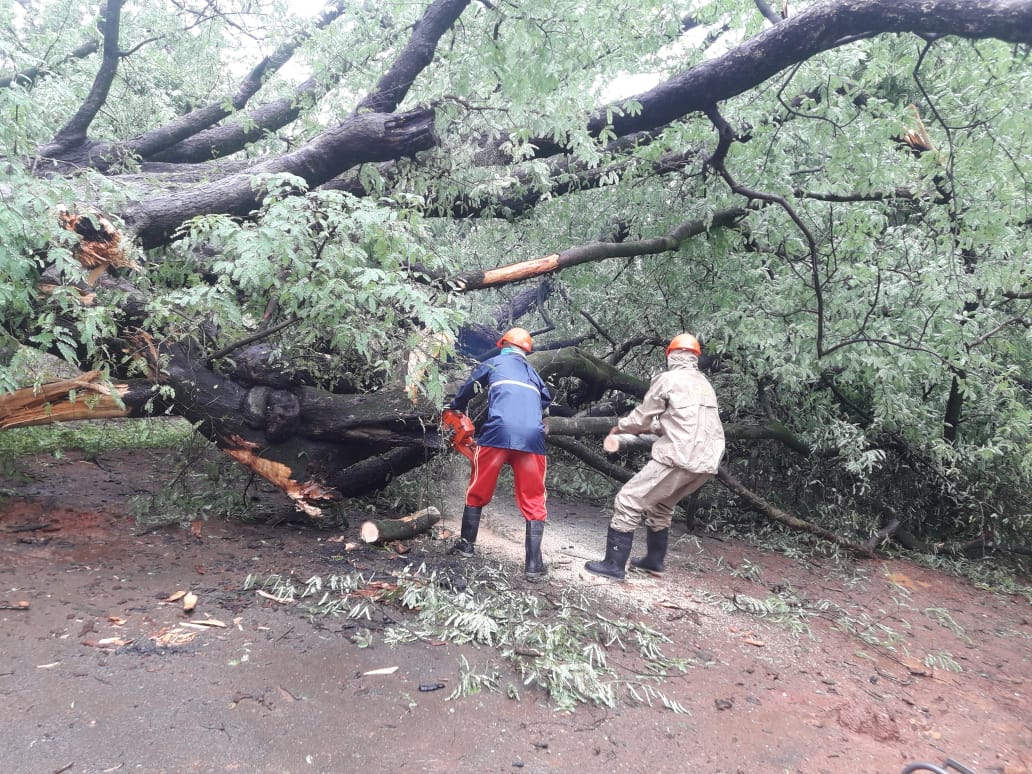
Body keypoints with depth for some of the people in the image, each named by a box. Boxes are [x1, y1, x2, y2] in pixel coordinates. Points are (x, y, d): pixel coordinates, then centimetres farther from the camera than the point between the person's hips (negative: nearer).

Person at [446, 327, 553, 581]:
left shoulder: (493, 363, 20)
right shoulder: (532, 372, 27)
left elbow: (467, 390, 29)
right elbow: (546, 400, 24)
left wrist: (453, 410, 47)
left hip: (498, 433, -2)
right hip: (532, 438, 2)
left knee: (477, 492, 18)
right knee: (534, 503, 7)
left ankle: (465, 544, 25)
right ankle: (534, 564, -1)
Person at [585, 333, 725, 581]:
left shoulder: (667, 379, 0)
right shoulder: (705, 385, 22)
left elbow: (641, 419, 5)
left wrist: (619, 427, 24)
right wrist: (653, 429, 38)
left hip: (680, 458, -8)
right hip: (707, 463, 8)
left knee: (628, 502, 0)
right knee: (661, 505, 27)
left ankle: (614, 565, 0)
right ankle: (654, 559, 31)